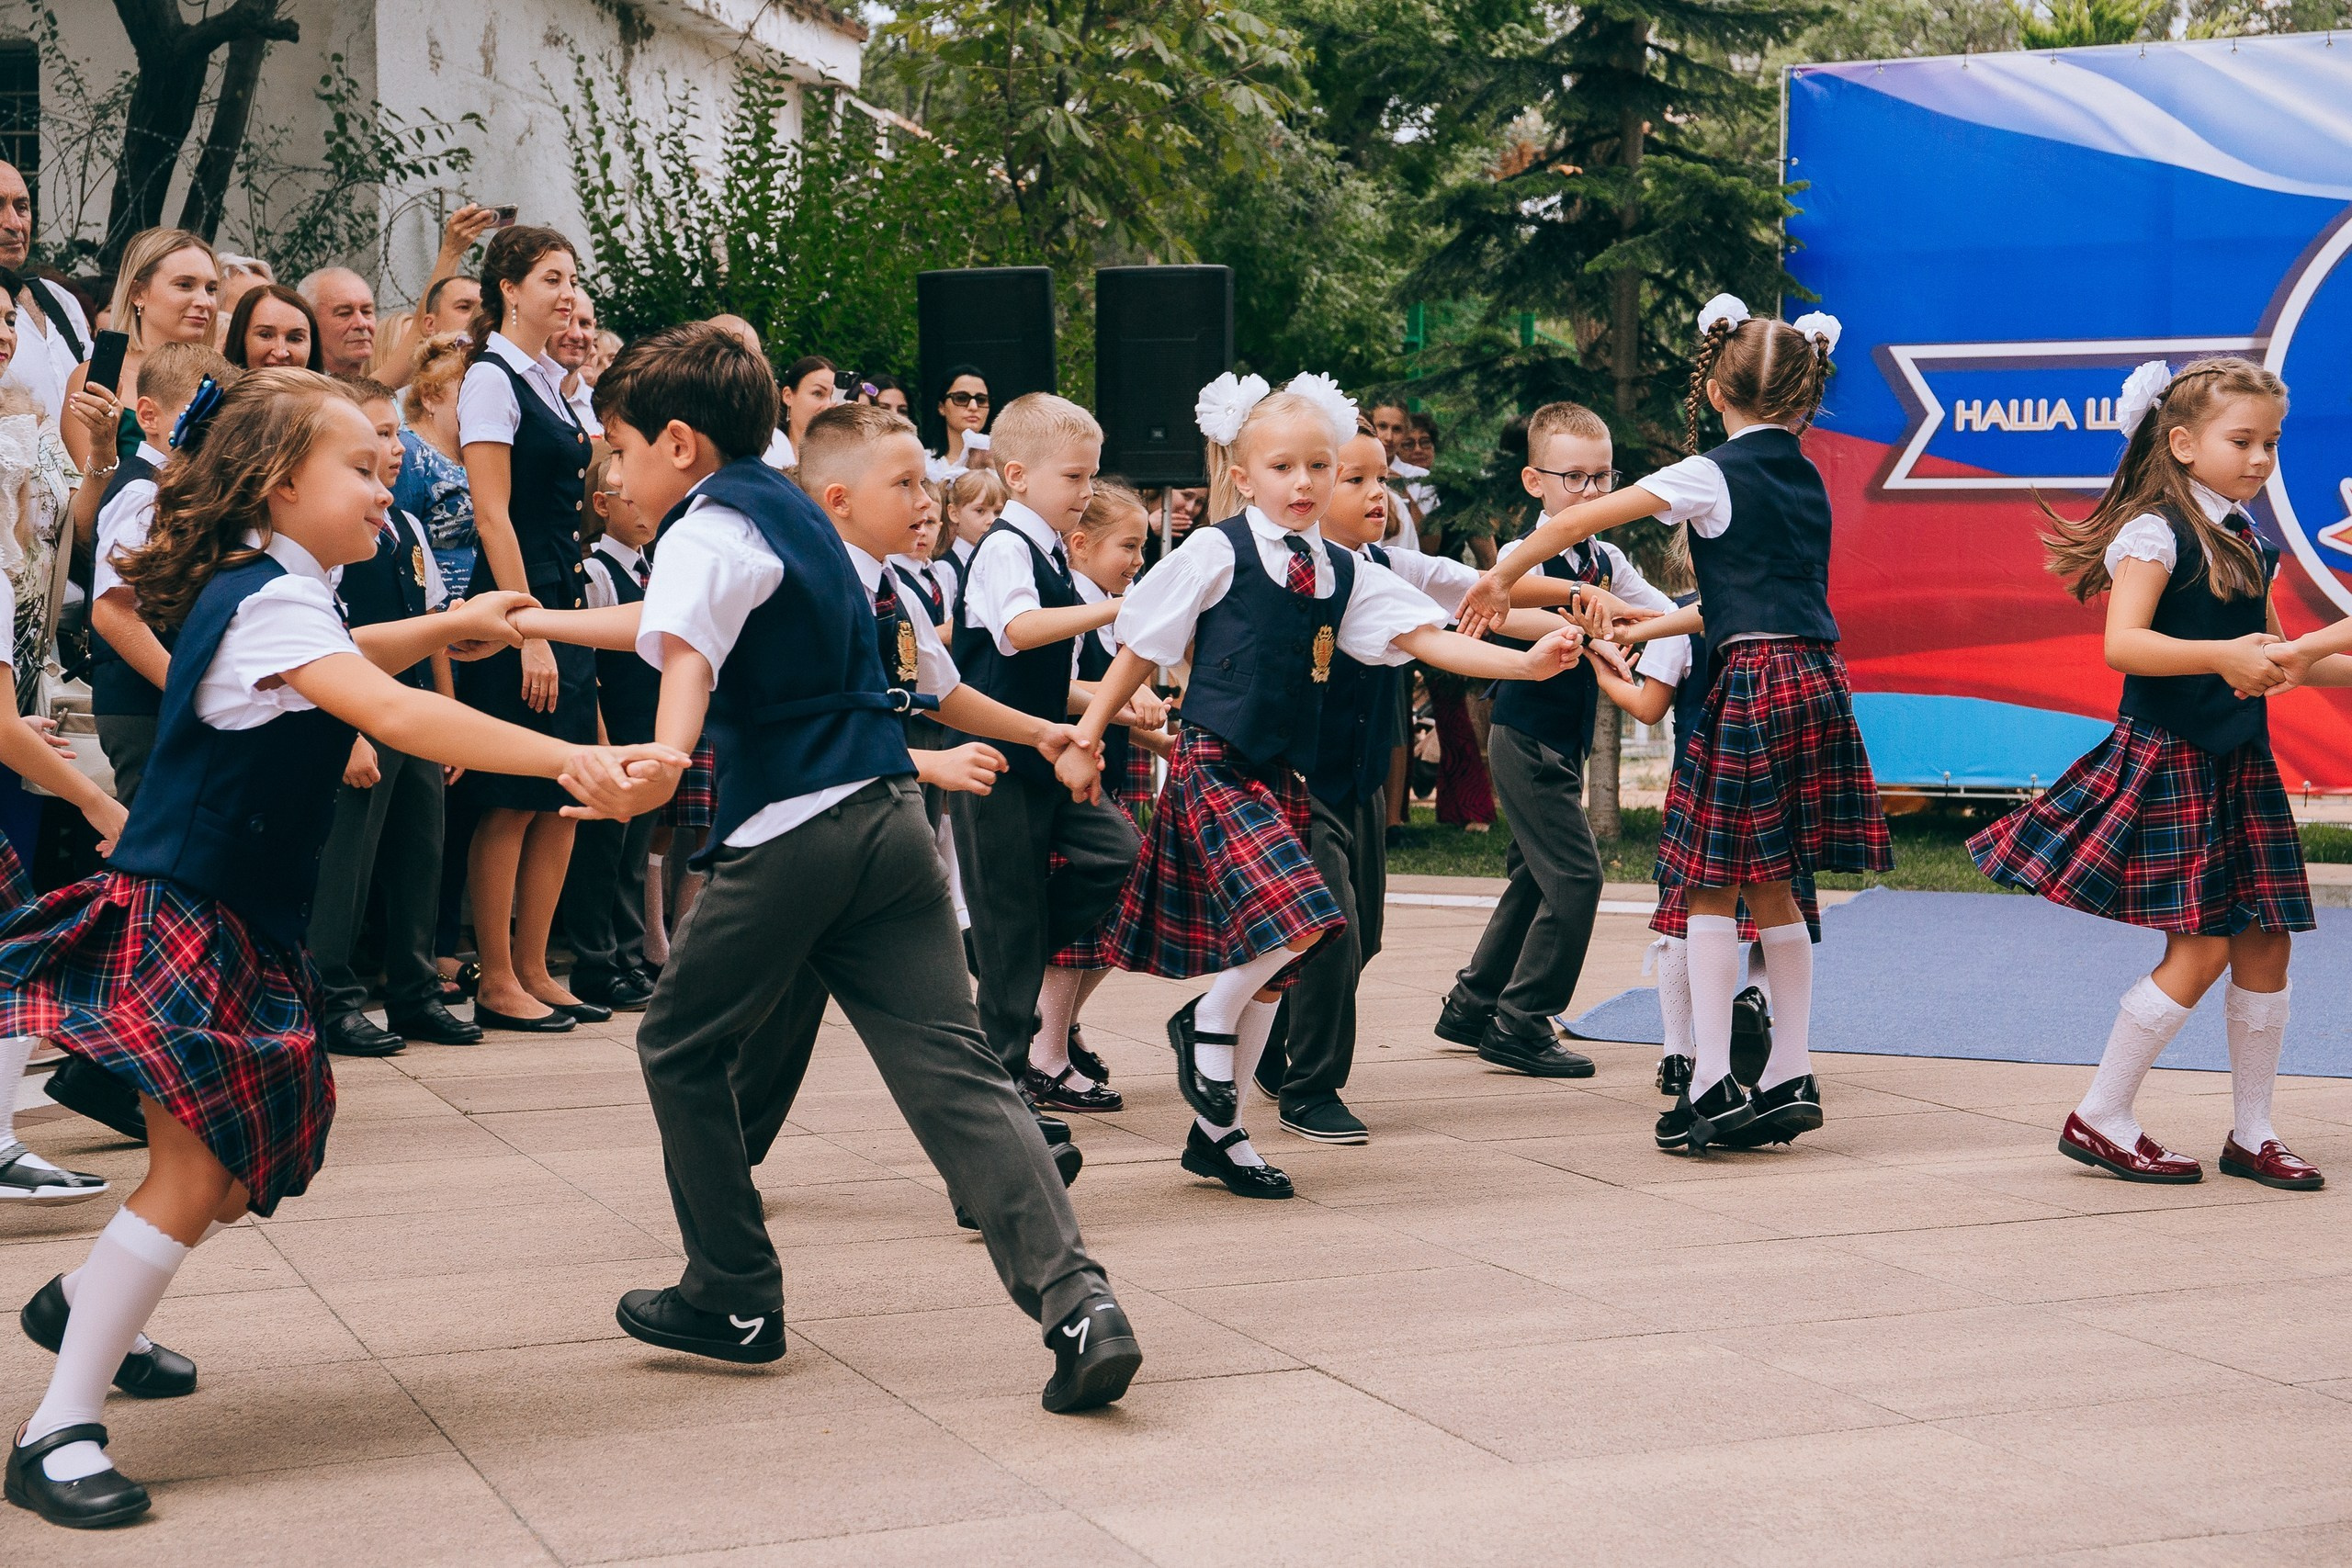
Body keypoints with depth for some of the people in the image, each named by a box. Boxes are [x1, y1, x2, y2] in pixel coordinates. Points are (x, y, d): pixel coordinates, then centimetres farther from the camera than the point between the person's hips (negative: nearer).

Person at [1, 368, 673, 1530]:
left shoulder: (278, 595, 11)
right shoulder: (264, 601, -20)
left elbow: (342, 665, 35)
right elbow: (392, 714, -34)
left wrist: (452, 625, 19)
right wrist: (572, 763, -43)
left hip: (244, 923, 10)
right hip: (179, 917, -10)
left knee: (257, 1158, 14)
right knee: (198, 1172, -14)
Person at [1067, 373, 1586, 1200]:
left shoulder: (1342, 573, 8)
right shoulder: (1217, 553, -6)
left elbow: (1425, 637, -1)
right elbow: (1140, 649, 0)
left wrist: (1527, 662, -14)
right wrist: (1085, 740, 0)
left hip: (1282, 777, 6)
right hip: (1212, 767, -6)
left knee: (1272, 961, 9)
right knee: (1295, 916, -25)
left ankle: (1216, 1132, 22)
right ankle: (1207, 1022, 3)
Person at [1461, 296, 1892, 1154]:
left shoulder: (1711, 475, -4)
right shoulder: (1808, 480, 16)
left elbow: (1574, 521, -5)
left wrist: (1502, 577, 8)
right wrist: (1653, 626, 33)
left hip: (1752, 685, -6)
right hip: (1817, 680, 7)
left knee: (1712, 887, 0)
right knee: (1771, 888, 13)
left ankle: (1711, 1083, -2)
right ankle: (1791, 1076, 14)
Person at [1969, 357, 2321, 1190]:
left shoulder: (2247, 542, 13)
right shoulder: (2156, 532, -11)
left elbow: (2274, 652, 23)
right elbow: (2122, 643, -24)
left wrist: (2332, 663, 13)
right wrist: (2221, 657, -33)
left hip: (2239, 764, 8)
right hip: (2169, 759, -8)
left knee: (2265, 941, 6)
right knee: (2202, 946, -9)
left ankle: (2252, 1135, 17)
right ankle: (2099, 1120, 3)